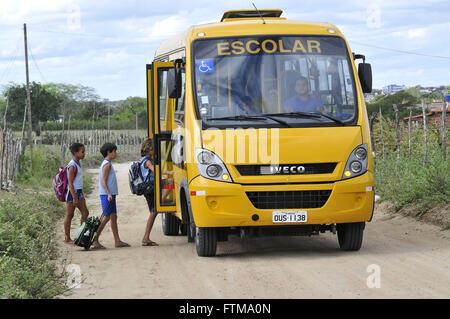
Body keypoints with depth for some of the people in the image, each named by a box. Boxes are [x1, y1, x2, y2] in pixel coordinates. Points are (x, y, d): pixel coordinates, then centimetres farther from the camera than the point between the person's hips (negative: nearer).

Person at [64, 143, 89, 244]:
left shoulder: (78, 164, 12)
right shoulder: (72, 166, -17)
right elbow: (70, 183, -20)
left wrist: (82, 195, 22)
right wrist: (74, 198, -23)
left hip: (79, 192, 9)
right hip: (72, 193, -9)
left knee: (85, 213, 5)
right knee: (69, 215, 0)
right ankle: (67, 238, 7)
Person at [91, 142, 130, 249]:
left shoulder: (107, 164, 18)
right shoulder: (107, 164, -12)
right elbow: (103, 181, -17)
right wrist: (109, 194, -24)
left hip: (110, 194, 10)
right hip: (106, 194, -10)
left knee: (113, 217, 7)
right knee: (106, 217, -9)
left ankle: (117, 241, 8)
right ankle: (95, 240, -7)